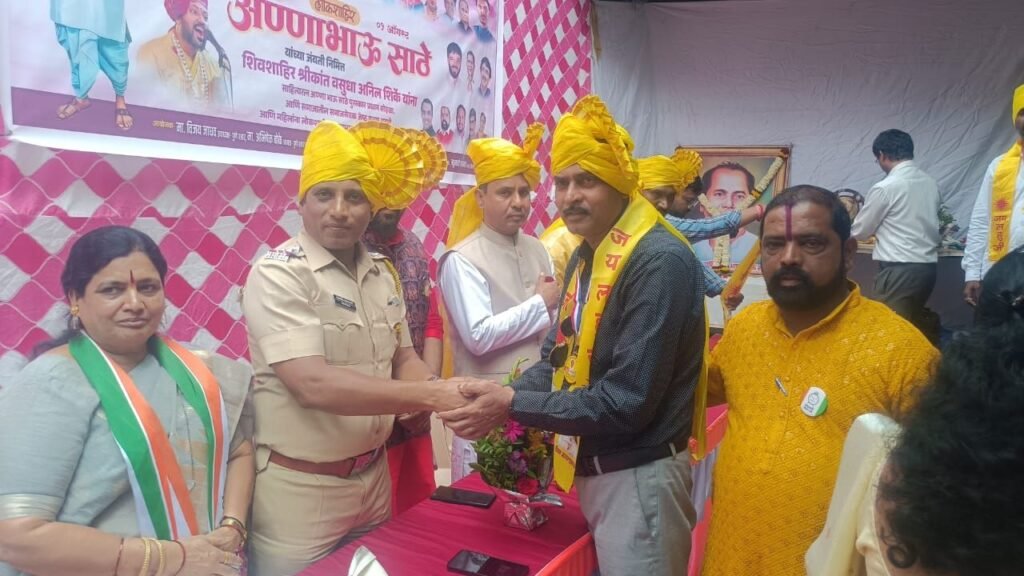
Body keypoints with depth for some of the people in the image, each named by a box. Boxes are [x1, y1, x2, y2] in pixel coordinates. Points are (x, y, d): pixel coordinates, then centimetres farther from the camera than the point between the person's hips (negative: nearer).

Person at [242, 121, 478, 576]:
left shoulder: (383, 272, 3)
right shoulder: (278, 274, -17)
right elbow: (314, 384, -27)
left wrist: (418, 402, -11)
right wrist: (430, 393, -29)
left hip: (373, 478, 6)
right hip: (299, 489, -6)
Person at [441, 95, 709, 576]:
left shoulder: (660, 262, -24)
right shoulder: (587, 254, 7)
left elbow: (625, 403, -26)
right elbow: (561, 357, 10)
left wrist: (513, 406, -21)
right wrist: (501, 399, -8)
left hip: (639, 477, -8)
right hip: (591, 468, 8)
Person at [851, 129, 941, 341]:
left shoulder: (885, 187, -12)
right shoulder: (931, 183, 8)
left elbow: (860, 231, -1)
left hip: (900, 269, -7)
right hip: (928, 265, 7)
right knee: (913, 323, 19)